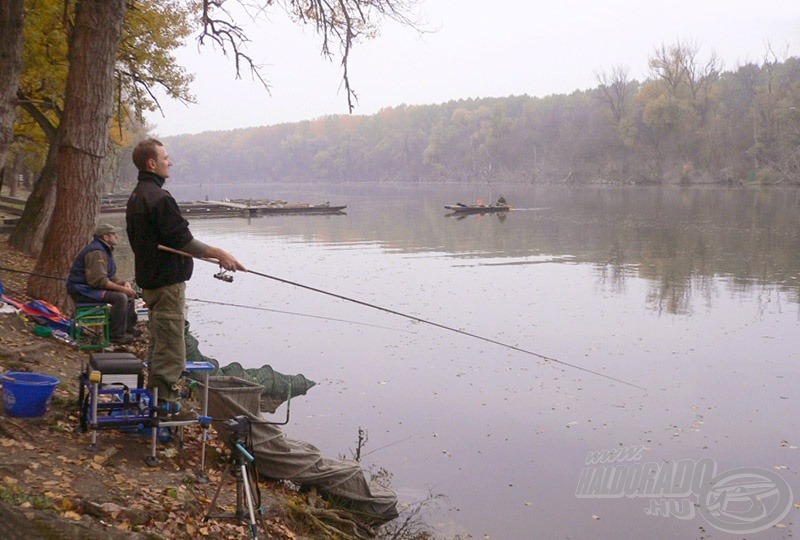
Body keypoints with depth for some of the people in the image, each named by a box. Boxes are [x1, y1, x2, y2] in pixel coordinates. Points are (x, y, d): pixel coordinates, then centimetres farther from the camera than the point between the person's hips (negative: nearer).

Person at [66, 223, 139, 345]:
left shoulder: (105, 250, 15)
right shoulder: (96, 252, -20)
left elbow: (109, 277, 17)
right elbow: (100, 280, -29)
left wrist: (124, 283, -2)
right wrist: (122, 288, -26)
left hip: (92, 287, 11)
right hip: (82, 291, -11)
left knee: (130, 294, 12)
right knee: (120, 297, -29)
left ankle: (129, 328, 13)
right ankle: (117, 335, -23)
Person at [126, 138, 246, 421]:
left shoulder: (136, 196, 13)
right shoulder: (159, 197, -19)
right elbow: (182, 240, -22)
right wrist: (219, 254, -18)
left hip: (148, 278, 11)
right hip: (167, 281, -11)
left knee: (159, 343, 20)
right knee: (171, 347, -4)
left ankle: (156, 395, 29)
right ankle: (166, 405, 1)